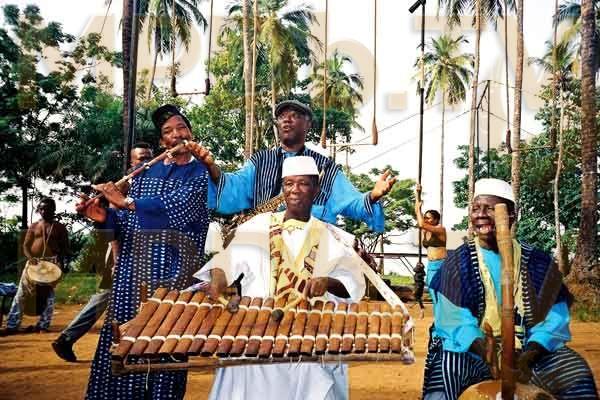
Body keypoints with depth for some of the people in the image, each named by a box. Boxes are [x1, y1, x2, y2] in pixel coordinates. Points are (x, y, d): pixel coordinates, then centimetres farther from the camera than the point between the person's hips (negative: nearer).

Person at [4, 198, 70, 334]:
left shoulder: (60, 228, 5)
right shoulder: (33, 226, 9)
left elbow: (65, 247, 5)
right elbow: (25, 245, 5)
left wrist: (60, 259, -13)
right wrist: (30, 258, -14)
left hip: (52, 263, -1)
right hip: (34, 262, 2)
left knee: (48, 295, 0)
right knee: (21, 293, -4)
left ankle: (42, 325, 9)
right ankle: (12, 325, -1)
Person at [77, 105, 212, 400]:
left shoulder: (201, 172, 5)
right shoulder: (146, 171, 18)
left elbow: (177, 205, -14)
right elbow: (129, 221, 13)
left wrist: (126, 203, -16)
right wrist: (104, 217, -8)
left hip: (173, 262, -4)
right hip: (135, 261, 4)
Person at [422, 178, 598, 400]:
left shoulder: (538, 263, 4)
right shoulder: (458, 262, -1)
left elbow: (553, 318, -3)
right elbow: (454, 320, -10)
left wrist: (527, 357, -21)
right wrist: (486, 350, -29)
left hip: (528, 351, 2)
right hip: (471, 349, -2)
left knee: (576, 373, -18)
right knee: (444, 372, -30)